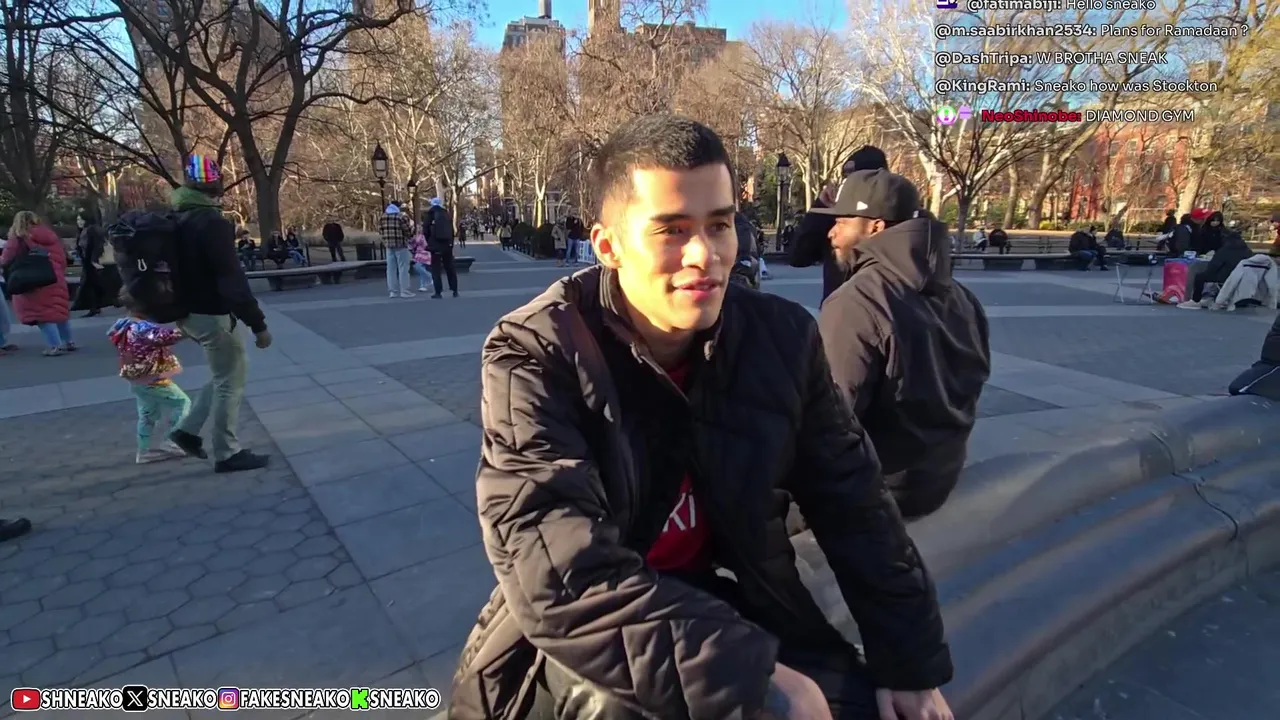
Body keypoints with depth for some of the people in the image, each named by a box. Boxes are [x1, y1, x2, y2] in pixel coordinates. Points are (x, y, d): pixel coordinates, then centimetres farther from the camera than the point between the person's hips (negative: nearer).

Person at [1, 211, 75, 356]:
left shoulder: (18, 238, -2)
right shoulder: (50, 235, 11)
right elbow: (62, 256, 12)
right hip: (55, 279, 5)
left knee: (42, 313, -1)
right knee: (58, 310, 15)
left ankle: (54, 346, -6)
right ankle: (68, 342, 19)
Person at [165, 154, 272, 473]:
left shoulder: (177, 219, 9)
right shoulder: (212, 222, -20)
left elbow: (179, 269, 18)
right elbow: (232, 280, -25)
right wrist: (258, 324, -23)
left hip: (189, 312, 9)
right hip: (212, 315, -9)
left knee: (225, 374, 23)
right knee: (230, 381, 2)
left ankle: (188, 430, 24)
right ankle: (227, 454, 10)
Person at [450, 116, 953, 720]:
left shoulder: (782, 336, -9)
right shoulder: (534, 355, -21)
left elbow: (852, 505, 2)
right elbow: (559, 576, -30)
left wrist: (909, 662, 4)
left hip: (732, 609, 5)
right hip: (582, 648, -4)